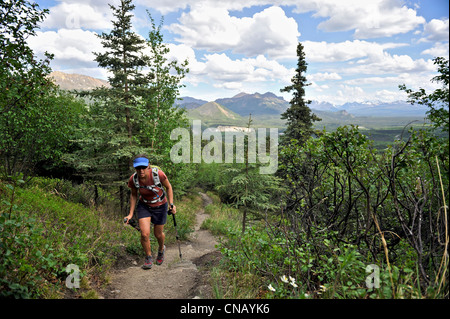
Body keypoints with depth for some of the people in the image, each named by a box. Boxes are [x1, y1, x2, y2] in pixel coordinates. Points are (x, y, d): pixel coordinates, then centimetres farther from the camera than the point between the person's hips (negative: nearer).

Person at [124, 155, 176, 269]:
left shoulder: (158, 174, -30)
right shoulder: (133, 179, -21)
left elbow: (168, 187, -11)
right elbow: (133, 195, -1)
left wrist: (171, 204, -18)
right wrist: (131, 214, -1)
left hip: (160, 206, -1)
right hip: (144, 206, 1)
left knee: (158, 234, 12)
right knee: (144, 234, -13)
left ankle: (161, 249, 48)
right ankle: (148, 258, 15)